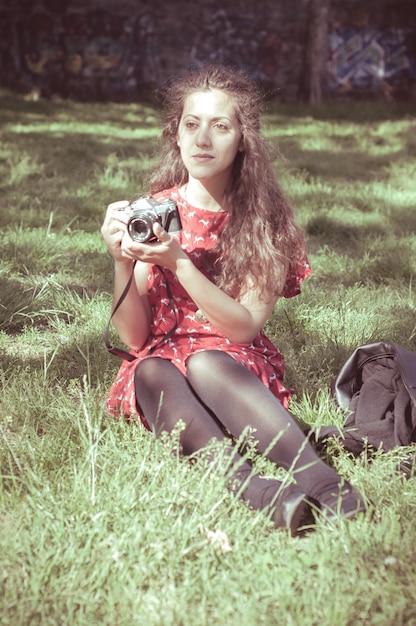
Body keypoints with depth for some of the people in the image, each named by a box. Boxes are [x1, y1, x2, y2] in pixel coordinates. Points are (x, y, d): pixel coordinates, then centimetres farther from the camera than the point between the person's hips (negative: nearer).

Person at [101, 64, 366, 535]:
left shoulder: (265, 218, -3)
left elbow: (246, 327, -14)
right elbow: (134, 337, -3)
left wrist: (177, 263, -25)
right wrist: (122, 262, -21)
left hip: (239, 369, -1)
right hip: (161, 364, 2)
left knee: (204, 362, -34)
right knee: (151, 371, -33)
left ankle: (319, 481, -47)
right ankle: (250, 486, -52)